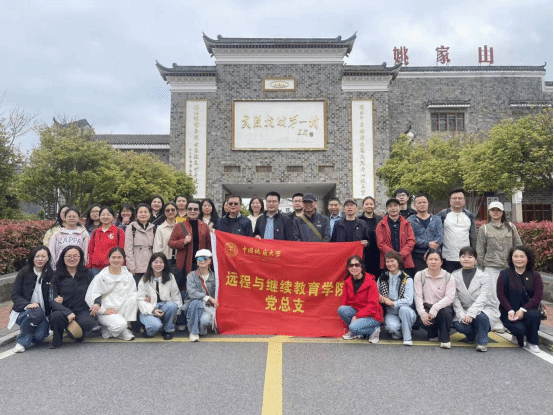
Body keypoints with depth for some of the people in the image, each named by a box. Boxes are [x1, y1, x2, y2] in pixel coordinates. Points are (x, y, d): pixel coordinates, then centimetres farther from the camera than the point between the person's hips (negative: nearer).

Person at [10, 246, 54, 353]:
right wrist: (27, 304, -21)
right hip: (23, 312, -1)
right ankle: (22, 341, -11)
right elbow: (15, 295, -3)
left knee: (39, 336, -25)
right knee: (36, 312, -34)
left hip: (43, 315, 1)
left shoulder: (51, 275, 3)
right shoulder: (24, 273, 1)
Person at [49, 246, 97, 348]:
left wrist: (97, 303, -16)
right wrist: (68, 313, -21)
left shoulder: (87, 273, 7)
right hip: (64, 311, 0)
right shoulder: (56, 276, 3)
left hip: (83, 311, 0)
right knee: (56, 316, -34)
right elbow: (52, 300, -5)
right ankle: (57, 340, -1)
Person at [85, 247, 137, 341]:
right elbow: (90, 297, -4)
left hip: (122, 310, 4)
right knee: (120, 325, -33)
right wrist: (103, 310, -12)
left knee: (134, 298, -27)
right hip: (106, 311, -4)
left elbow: (133, 293, 5)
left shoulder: (128, 276, 8)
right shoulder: (101, 277, 0)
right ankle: (108, 331, 2)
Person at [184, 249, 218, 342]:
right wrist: (209, 298, -23)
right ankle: (193, 332, -18)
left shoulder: (213, 276, 5)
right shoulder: (192, 275, -1)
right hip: (192, 306, 0)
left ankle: (201, 330, 7)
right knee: (196, 302, -34)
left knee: (205, 320, -32)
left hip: (208, 307, 0)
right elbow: (192, 293, -16)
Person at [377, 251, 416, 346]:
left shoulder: (407, 279, -5)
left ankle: (407, 337, -13)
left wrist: (392, 303, -20)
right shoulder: (382, 278, 4)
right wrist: (380, 299, -12)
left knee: (404, 309, -36)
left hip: (405, 312, -1)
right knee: (392, 326, -31)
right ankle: (398, 332, 7)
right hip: (390, 313, 1)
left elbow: (409, 300, -14)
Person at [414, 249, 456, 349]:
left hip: (443, 307, 0)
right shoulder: (419, 275, 0)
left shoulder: (448, 277, -2)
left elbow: (450, 297, -15)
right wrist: (422, 313, -21)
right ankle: (433, 335, 7)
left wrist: (435, 308, -29)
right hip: (426, 307, 1)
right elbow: (418, 296, -7)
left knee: (445, 312, -34)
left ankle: (445, 338, -8)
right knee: (425, 320, -30)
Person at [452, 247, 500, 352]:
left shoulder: (484, 277, -6)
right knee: (458, 324, -27)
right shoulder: (455, 276, 1)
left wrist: (470, 314, -32)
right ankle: (471, 336, 12)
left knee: (480, 316, -36)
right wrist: (462, 316, -19)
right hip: (464, 310, 2)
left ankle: (482, 341, -7)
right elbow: (455, 299, -4)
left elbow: (482, 299, -19)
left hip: (485, 309, -2)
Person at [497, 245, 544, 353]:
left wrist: (523, 310, -19)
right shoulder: (505, 274, 2)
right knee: (519, 329, -28)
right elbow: (500, 295, -3)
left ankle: (533, 343, -6)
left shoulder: (535, 276, 5)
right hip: (509, 311, -1)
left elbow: (538, 297, -5)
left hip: (527, 309, 1)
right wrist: (510, 311, -18)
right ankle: (518, 336, 14)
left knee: (534, 315, -34)